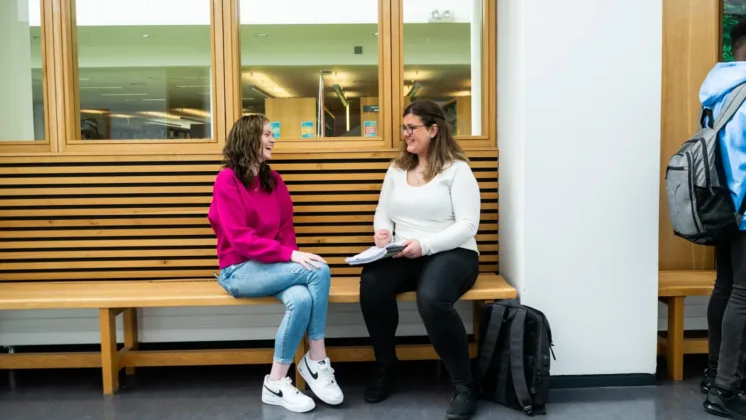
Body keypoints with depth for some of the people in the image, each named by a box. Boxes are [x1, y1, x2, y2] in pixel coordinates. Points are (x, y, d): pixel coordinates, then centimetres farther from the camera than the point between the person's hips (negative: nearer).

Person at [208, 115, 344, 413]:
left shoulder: (273, 180, 11)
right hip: (239, 270, -5)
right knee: (319, 270, -25)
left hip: (271, 266, 5)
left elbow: (286, 229, 12)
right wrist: (290, 256, -24)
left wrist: (291, 257, -9)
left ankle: (277, 382, -12)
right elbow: (239, 237, -17)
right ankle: (316, 361, -12)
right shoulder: (227, 179, -9)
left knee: (301, 299, -29)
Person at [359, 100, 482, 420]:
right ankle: (385, 366, -4)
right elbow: (382, 213, 17)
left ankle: (464, 385, -14)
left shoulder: (457, 169, -3)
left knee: (431, 299, -37)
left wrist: (425, 245, -23)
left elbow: (467, 225, -11)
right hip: (404, 256, 5)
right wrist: (383, 231, -8)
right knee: (371, 283, -28)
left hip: (451, 253, -4)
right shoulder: (397, 169, 15)